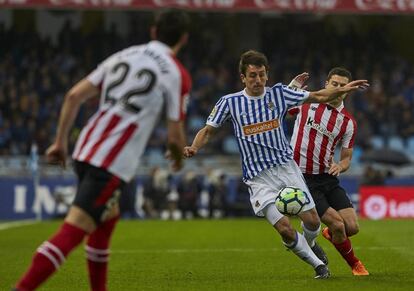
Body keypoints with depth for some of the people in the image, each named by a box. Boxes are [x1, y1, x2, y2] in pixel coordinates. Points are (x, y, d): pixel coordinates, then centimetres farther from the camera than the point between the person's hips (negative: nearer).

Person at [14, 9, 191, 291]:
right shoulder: (177, 74, -1)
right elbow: (175, 135, 1)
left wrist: (61, 140, 17)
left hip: (86, 148, 7)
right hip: (114, 162, -7)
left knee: (108, 216, 27)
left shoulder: (122, 56, 16)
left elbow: (74, 95, 11)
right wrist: (178, 155, 23)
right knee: (73, 231, -12)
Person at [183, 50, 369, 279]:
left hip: (286, 167, 2)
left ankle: (310, 244, 35)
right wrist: (194, 148, -16)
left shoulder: (279, 93, 2)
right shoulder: (230, 102, -3)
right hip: (259, 178, -2)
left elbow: (316, 97, 9)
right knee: (284, 228, -15)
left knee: (312, 221, -2)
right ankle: (318, 264, 7)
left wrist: (343, 89, -3)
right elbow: (208, 130, 3)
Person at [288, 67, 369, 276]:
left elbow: (347, 158, 9)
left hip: (328, 178, 3)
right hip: (302, 178, -3)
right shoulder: (306, 101, -2)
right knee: (337, 224, -14)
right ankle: (354, 264, 12)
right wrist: (292, 87, -5)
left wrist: (340, 165, -15)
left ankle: (330, 233, 31)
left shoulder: (348, 122, 3)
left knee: (352, 227, -6)